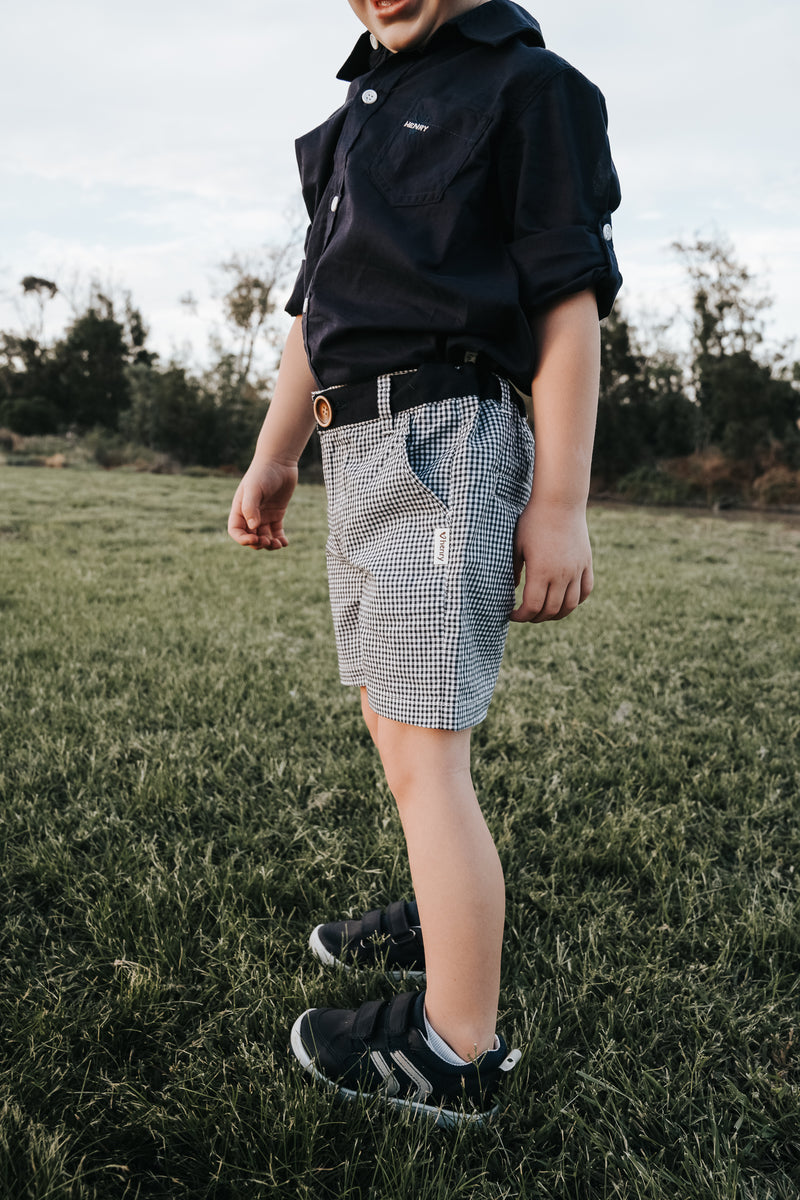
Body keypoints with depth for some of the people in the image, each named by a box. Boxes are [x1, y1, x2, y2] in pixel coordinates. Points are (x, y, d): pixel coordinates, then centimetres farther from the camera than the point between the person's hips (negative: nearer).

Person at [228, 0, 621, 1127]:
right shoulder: (362, 108, 25)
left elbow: (570, 305, -8)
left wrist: (560, 505, -15)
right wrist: (271, 460, 17)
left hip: (442, 440, -9)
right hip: (358, 445, 9)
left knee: (426, 750, -10)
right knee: (392, 718, 16)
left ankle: (457, 1052, 2)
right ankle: (443, 919, 35)